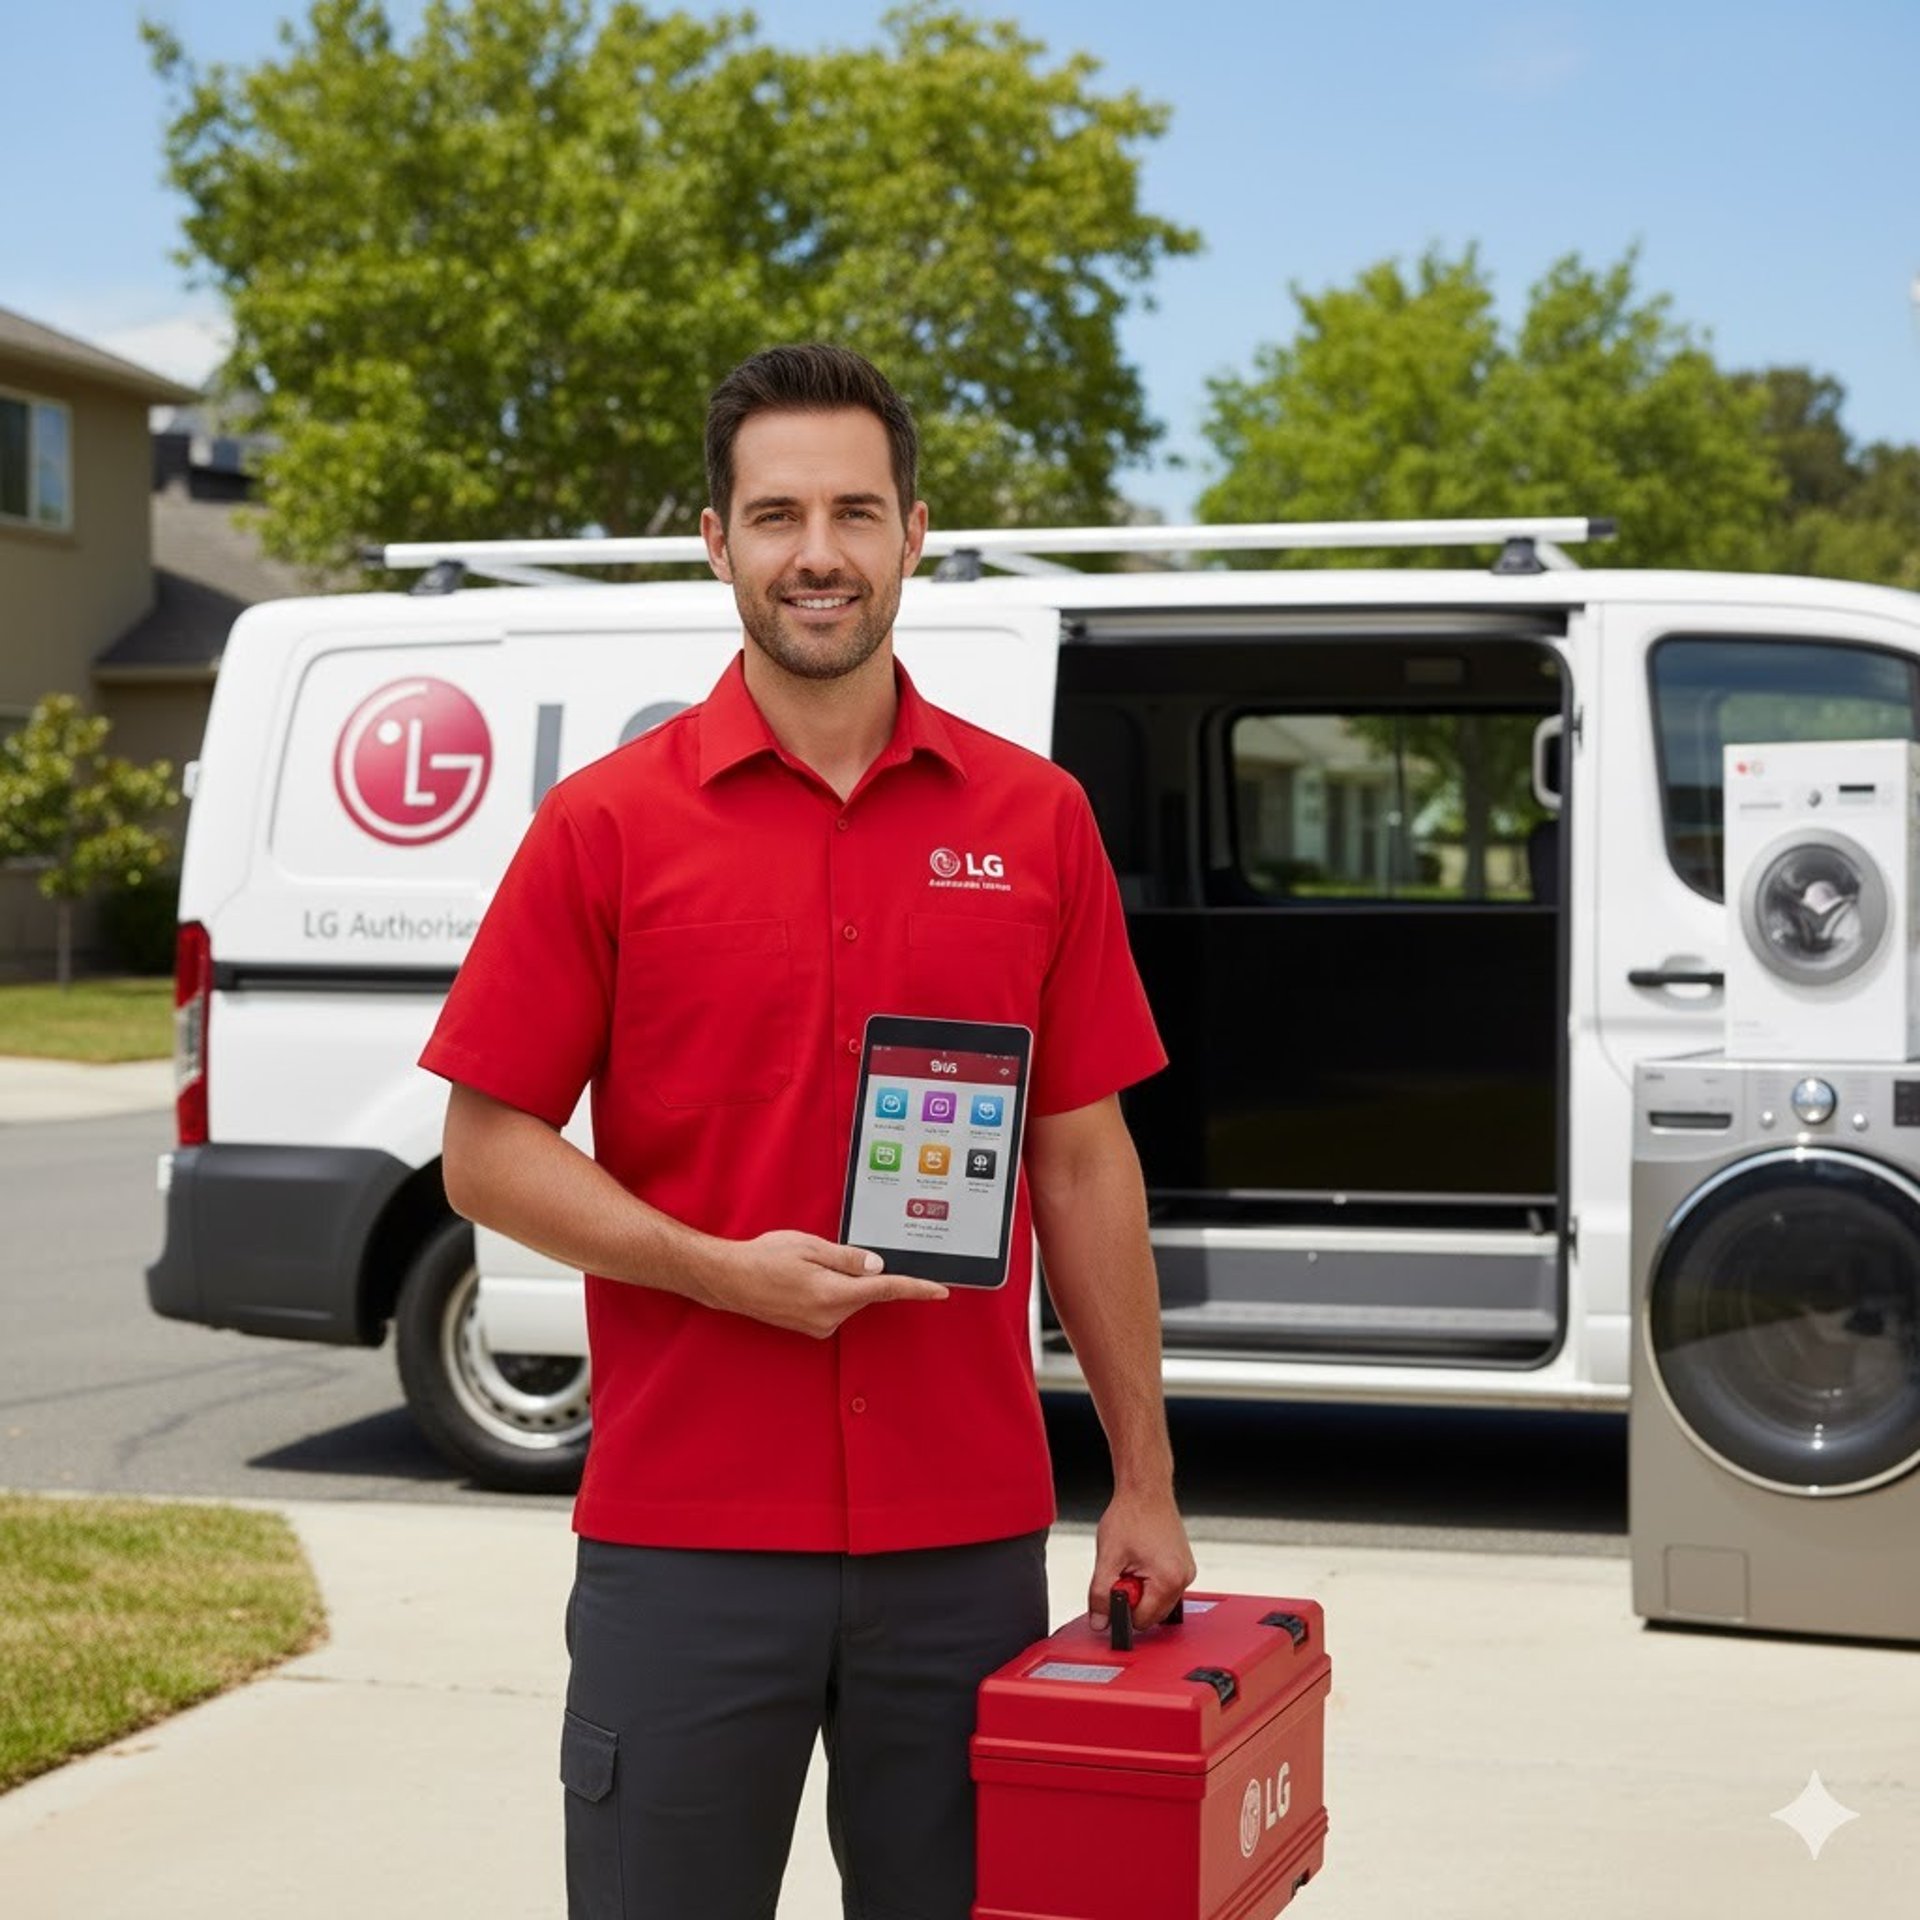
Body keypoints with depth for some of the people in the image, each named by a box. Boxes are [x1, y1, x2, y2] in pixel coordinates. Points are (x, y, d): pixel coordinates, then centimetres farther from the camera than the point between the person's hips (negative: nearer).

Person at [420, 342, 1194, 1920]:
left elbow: (1084, 1164, 8)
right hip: (684, 1538, -2)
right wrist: (722, 1268, -16)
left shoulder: (1034, 819, 6)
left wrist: (1145, 1481, 6)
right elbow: (489, 1151, 0)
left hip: (969, 1538, 2)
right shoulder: (610, 823, -1)